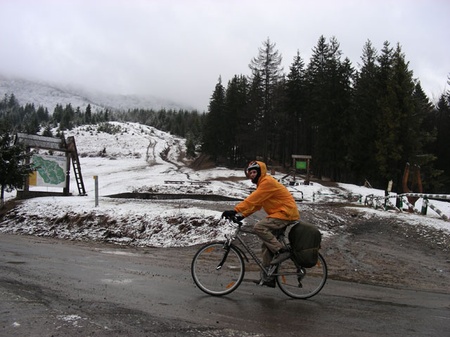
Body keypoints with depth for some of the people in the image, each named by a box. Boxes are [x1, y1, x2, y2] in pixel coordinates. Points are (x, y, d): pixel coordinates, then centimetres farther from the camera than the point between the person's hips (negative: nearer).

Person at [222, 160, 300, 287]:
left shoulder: (267, 182, -15)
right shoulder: (262, 184, 18)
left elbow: (252, 200, -24)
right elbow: (255, 204, 14)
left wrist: (235, 210, -27)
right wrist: (241, 215, 2)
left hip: (286, 213, -10)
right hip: (280, 214, 10)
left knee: (259, 227, -24)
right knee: (267, 245, 9)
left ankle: (281, 251, -16)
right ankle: (268, 278, 14)